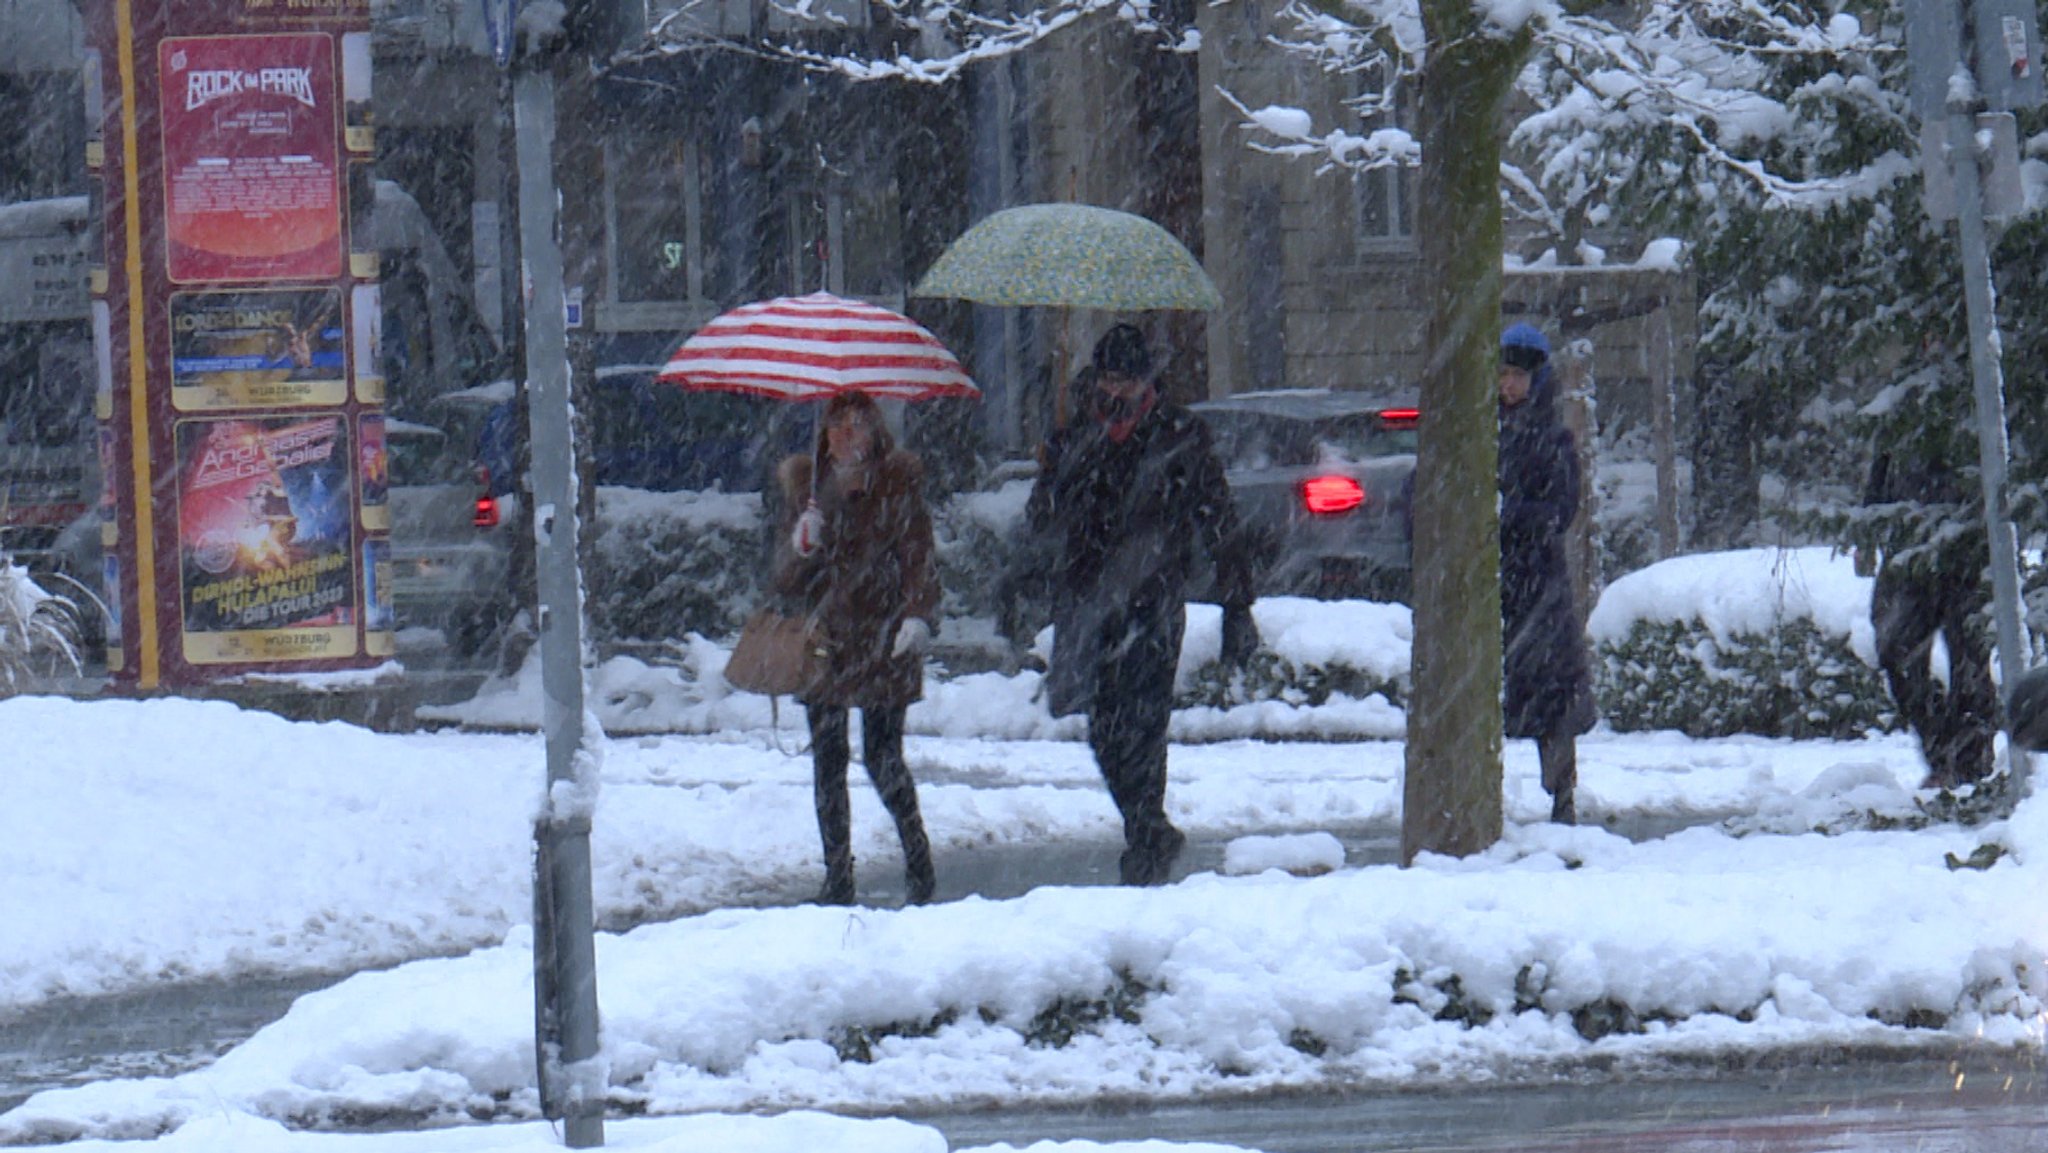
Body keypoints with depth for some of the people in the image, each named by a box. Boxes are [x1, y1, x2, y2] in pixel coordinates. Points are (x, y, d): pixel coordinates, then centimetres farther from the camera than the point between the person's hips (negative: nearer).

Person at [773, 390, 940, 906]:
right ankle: (838, 876, 10)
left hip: (882, 639, -3)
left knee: (883, 757, -6)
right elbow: (788, 579, 9)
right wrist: (801, 548, -14)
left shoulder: (899, 482, 0)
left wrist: (917, 616, -19)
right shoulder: (805, 483, 7)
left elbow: (918, 555, -3)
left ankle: (918, 858, 14)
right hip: (824, 640, 3)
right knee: (828, 760, 3)